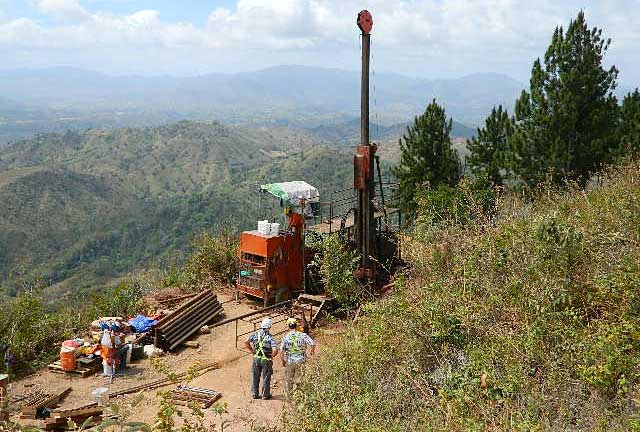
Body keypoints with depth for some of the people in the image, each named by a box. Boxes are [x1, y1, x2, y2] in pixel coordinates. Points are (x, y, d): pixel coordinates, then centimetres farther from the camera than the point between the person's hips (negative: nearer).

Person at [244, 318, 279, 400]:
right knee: (266, 378, 9)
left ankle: (255, 394, 21)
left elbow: (246, 342, -5)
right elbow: (275, 350, -23)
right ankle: (265, 395, 16)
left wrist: (252, 350, 5)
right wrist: (271, 357, -4)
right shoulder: (270, 338, -13)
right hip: (266, 360, -3)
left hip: (256, 359, 3)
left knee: (255, 377, 15)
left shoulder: (255, 334, -3)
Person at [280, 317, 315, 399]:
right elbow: (313, 344, -13)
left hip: (289, 361, 0)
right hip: (300, 361, 0)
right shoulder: (303, 335, -7)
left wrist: (283, 361, 9)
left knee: (288, 380, 15)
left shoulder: (285, 337, -4)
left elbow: (282, 350, -5)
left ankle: (289, 396, 21)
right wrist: (312, 351, 8)